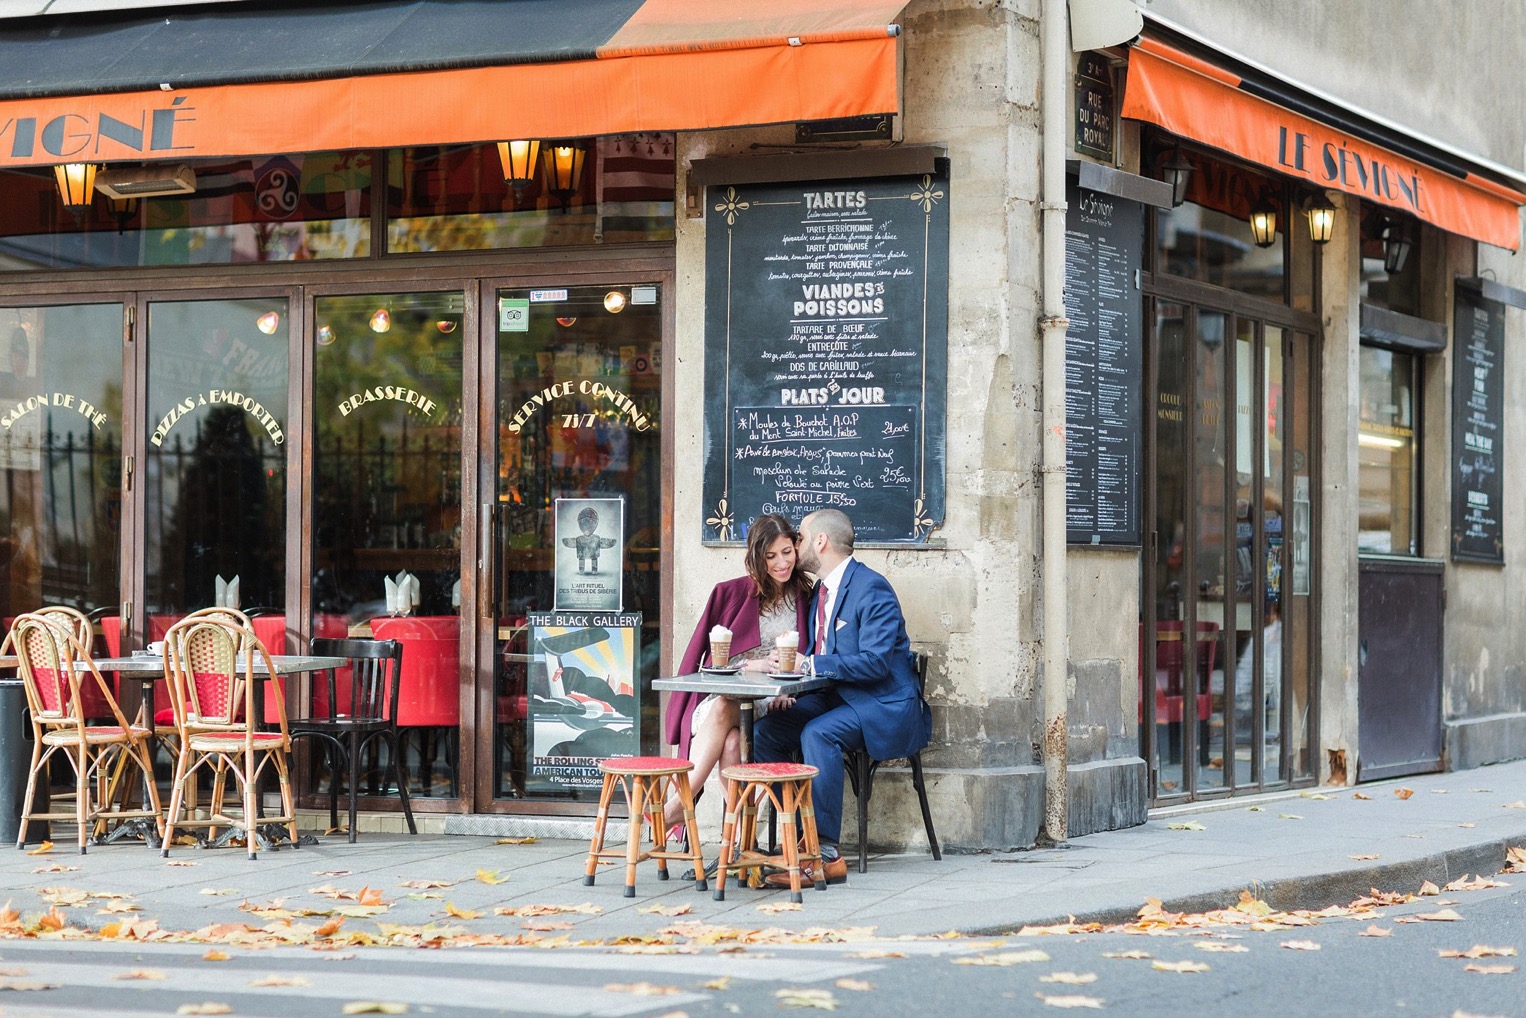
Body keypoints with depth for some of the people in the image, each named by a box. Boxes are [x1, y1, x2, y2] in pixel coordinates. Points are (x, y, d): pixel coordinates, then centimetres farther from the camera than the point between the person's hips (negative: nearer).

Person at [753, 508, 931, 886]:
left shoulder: (871, 589, -14)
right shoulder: (821, 590, 15)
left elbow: (875, 661, -23)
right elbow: (815, 658, 19)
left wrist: (810, 664, -25)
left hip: (884, 704, -9)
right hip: (835, 698, 9)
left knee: (818, 733, -34)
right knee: (764, 732, -11)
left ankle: (826, 853, -32)